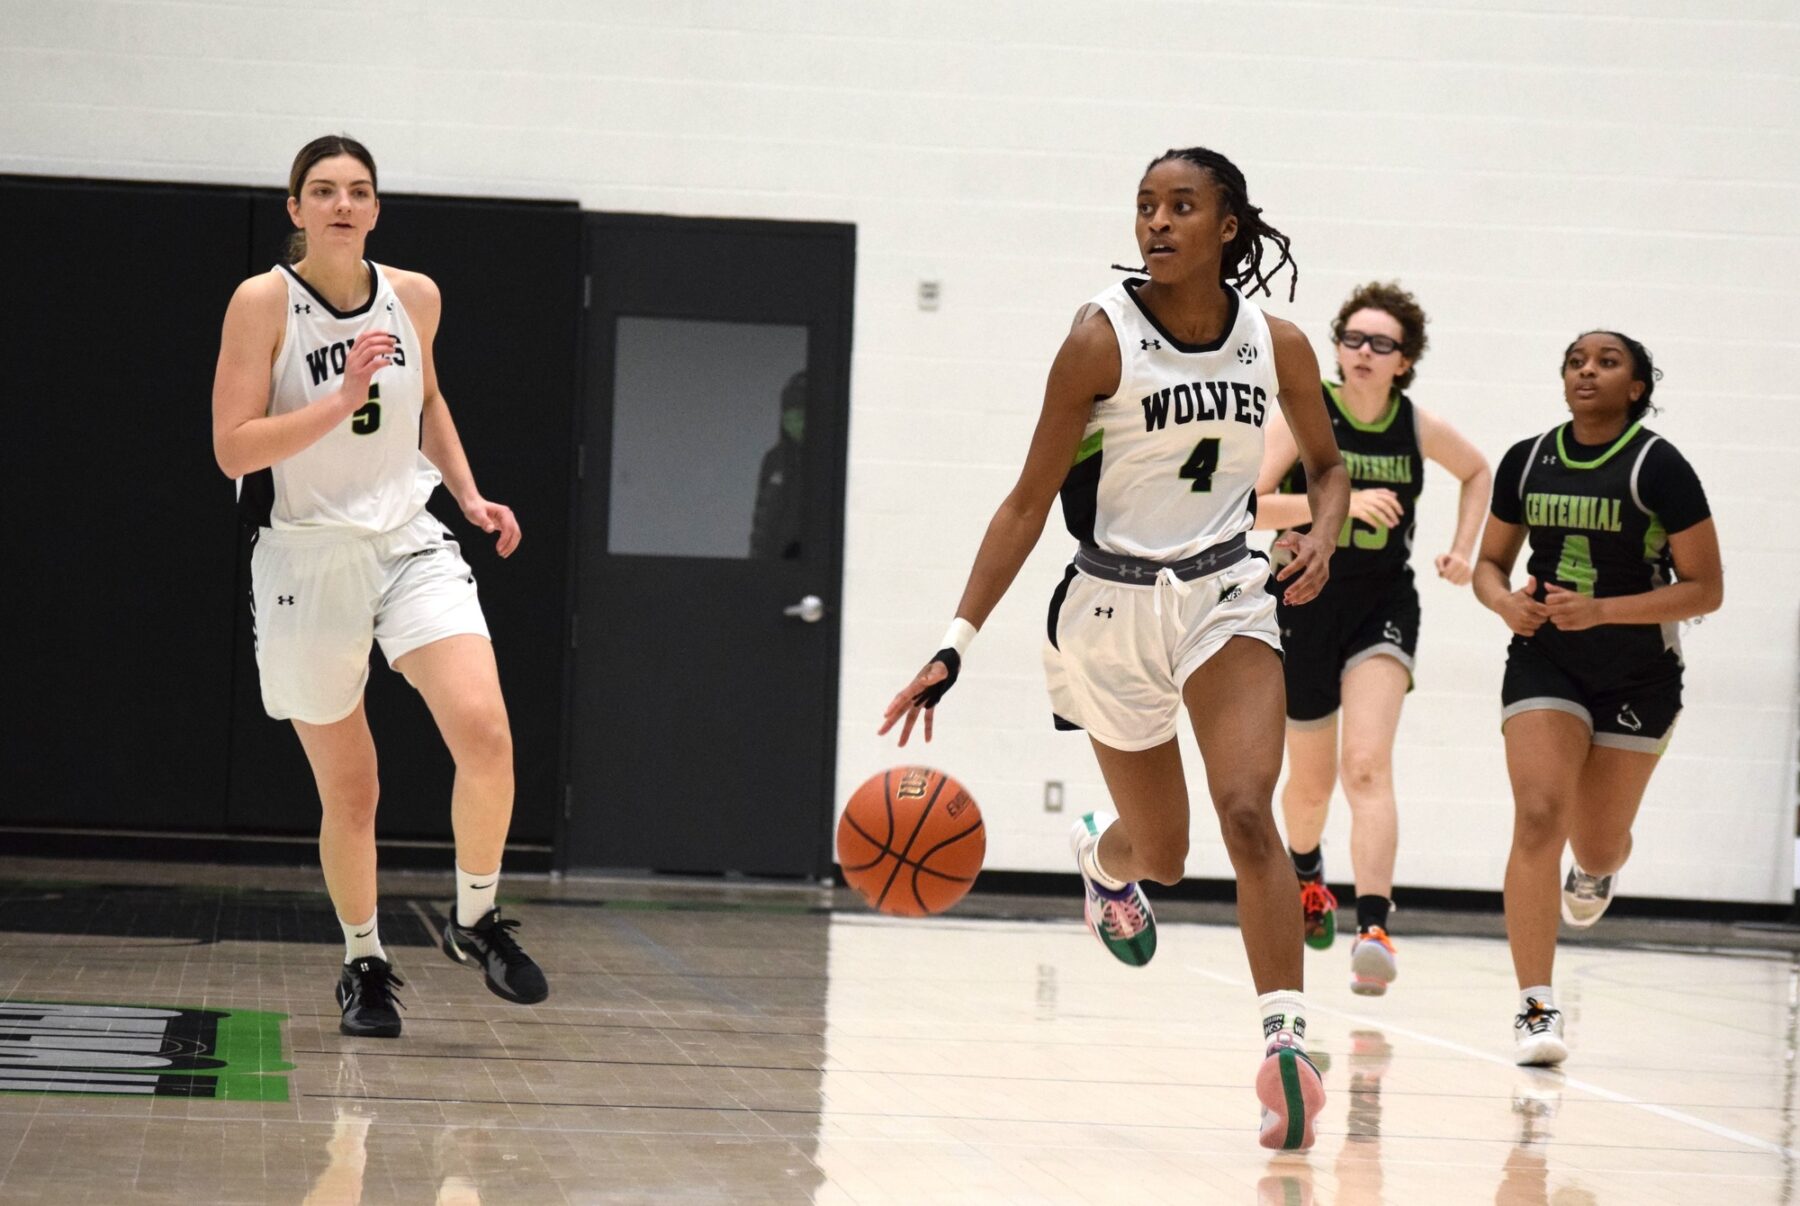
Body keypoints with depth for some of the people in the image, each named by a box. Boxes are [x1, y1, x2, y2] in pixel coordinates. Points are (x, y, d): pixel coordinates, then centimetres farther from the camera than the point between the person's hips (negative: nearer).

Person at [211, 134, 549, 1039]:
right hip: (307, 558, -3)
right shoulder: (263, 302, -10)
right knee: (348, 789, 5)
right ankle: (364, 964, 27)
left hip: (409, 545, 3)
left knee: (484, 730, -19)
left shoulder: (414, 297, 3)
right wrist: (342, 399, -24)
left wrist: (469, 496, 13)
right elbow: (233, 449, -16)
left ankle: (474, 920, 2)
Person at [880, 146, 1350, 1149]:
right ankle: (1103, 852, 52)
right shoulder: (1103, 339, -14)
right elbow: (1030, 501, -12)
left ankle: (1288, 1041, -22)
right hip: (1114, 604, -1)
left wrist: (1322, 538, -9)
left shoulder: (1278, 346, -5)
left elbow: (1326, 465, 14)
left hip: (1228, 595, 1)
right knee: (1160, 855, 13)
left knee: (1247, 809, -22)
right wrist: (957, 646, -17)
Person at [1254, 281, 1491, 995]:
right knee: (1312, 782, 15)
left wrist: (1464, 551, 6)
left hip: (1383, 606, 0)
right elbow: (1248, 506, -20)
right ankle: (1305, 871, 50)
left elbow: (1476, 471, 18)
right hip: (1307, 605, 0)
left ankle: (1374, 931, -31)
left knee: (1367, 764, -21)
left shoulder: (1418, 427, -3)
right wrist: (1342, 499, -29)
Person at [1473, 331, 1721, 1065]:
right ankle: (1536, 1009, -18)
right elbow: (1490, 562, 11)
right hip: (1544, 660, 2)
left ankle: (1597, 868, 51)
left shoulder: (1658, 468, -12)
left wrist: (1600, 609, -23)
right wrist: (1505, 600, -13)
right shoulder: (1525, 462, 0)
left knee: (1597, 844, 9)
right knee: (1537, 816, -18)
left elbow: (1705, 589, -12)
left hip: (1639, 673, -1)